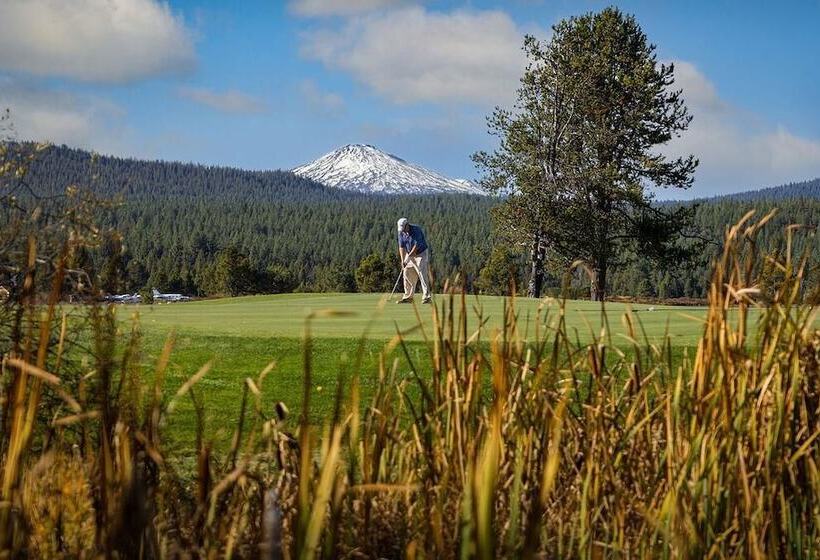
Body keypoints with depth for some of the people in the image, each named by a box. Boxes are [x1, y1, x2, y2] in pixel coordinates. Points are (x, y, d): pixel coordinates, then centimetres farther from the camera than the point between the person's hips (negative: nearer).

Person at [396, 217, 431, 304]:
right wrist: (402, 260, -13)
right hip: (409, 255, 6)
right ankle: (408, 296, 10)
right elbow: (401, 247, -4)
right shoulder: (401, 232, -4)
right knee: (407, 275, 3)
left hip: (421, 254, -6)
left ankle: (427, 297, -17)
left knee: (422, 274, -15)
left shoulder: (416, 230, -23)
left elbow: (417, 245, -25)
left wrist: (408, 257, -23)